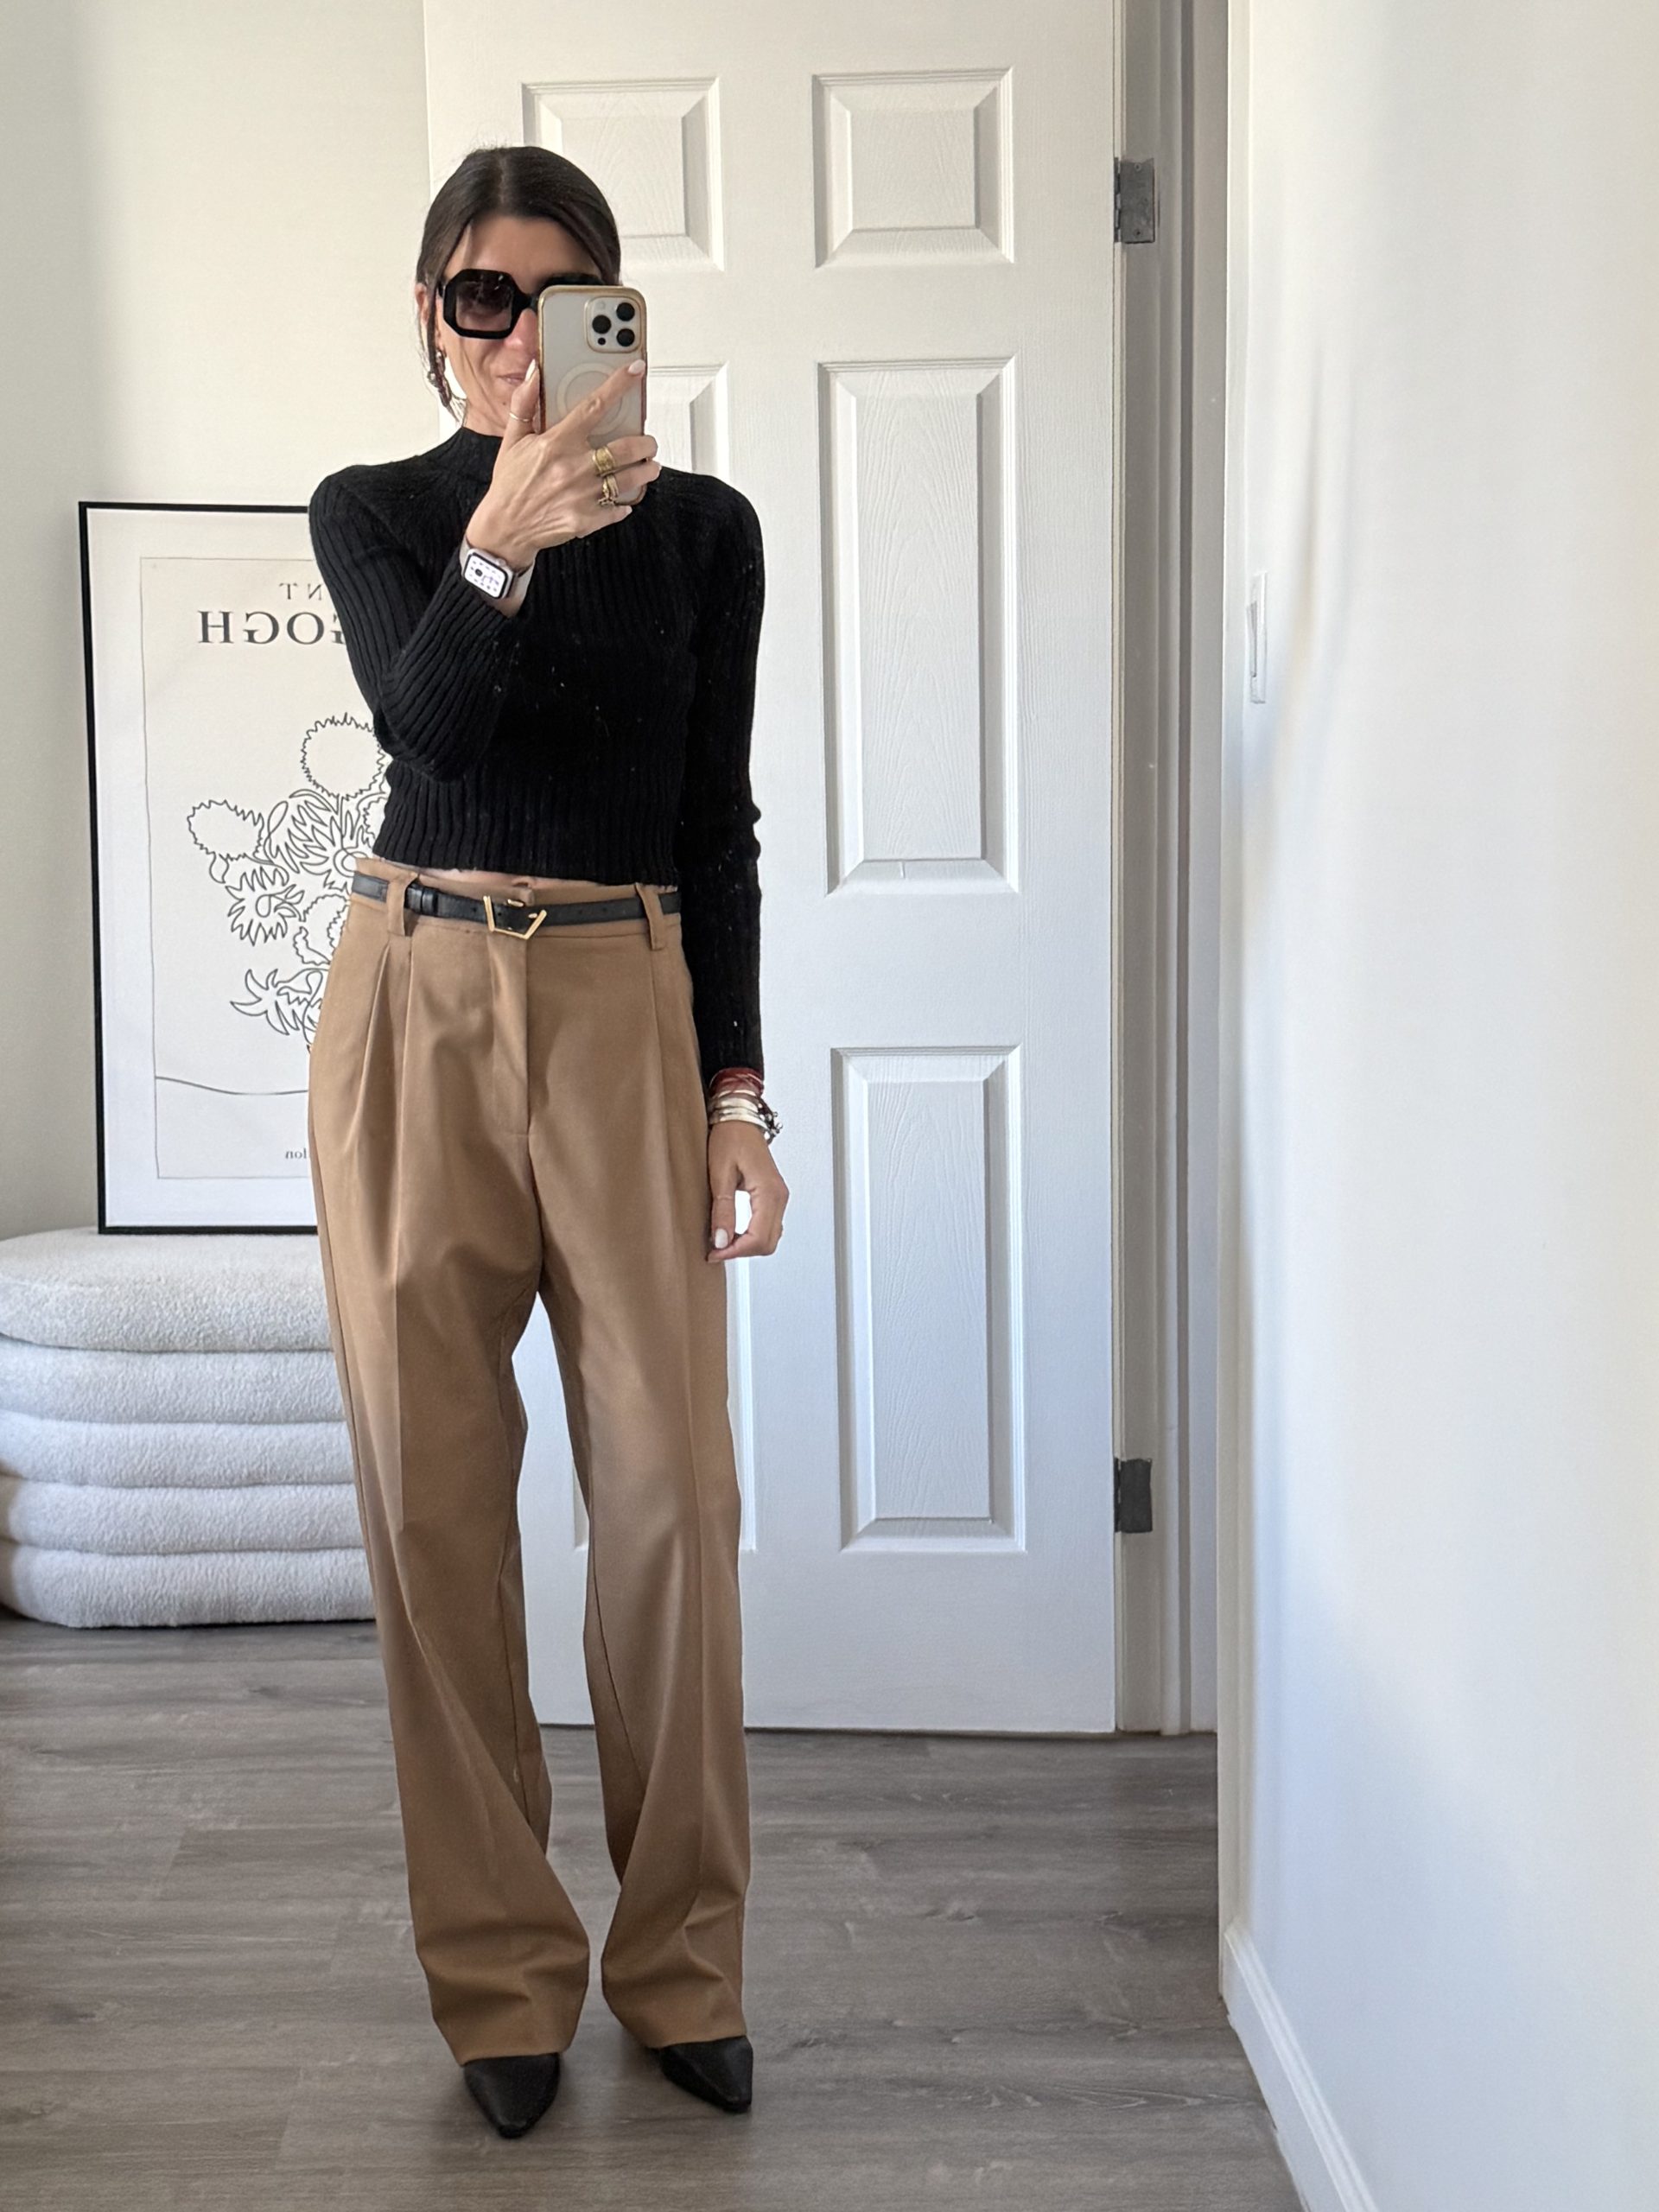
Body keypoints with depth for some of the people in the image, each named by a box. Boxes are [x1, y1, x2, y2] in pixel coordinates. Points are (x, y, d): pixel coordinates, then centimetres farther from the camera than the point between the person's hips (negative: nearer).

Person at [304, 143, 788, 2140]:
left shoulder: (702, 528, 8)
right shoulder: (371, 511, 7)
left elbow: (719, 827, 8)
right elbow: (421, 716, -13)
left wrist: (739, 1090, 1)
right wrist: (503, 542, -31)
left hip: (626, 1006, 0)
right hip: (414, 1003, 1)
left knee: (669, 1483, -4)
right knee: (435, 1490, 2)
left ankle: (682, 1966, 14)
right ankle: (500, 1974, 16)